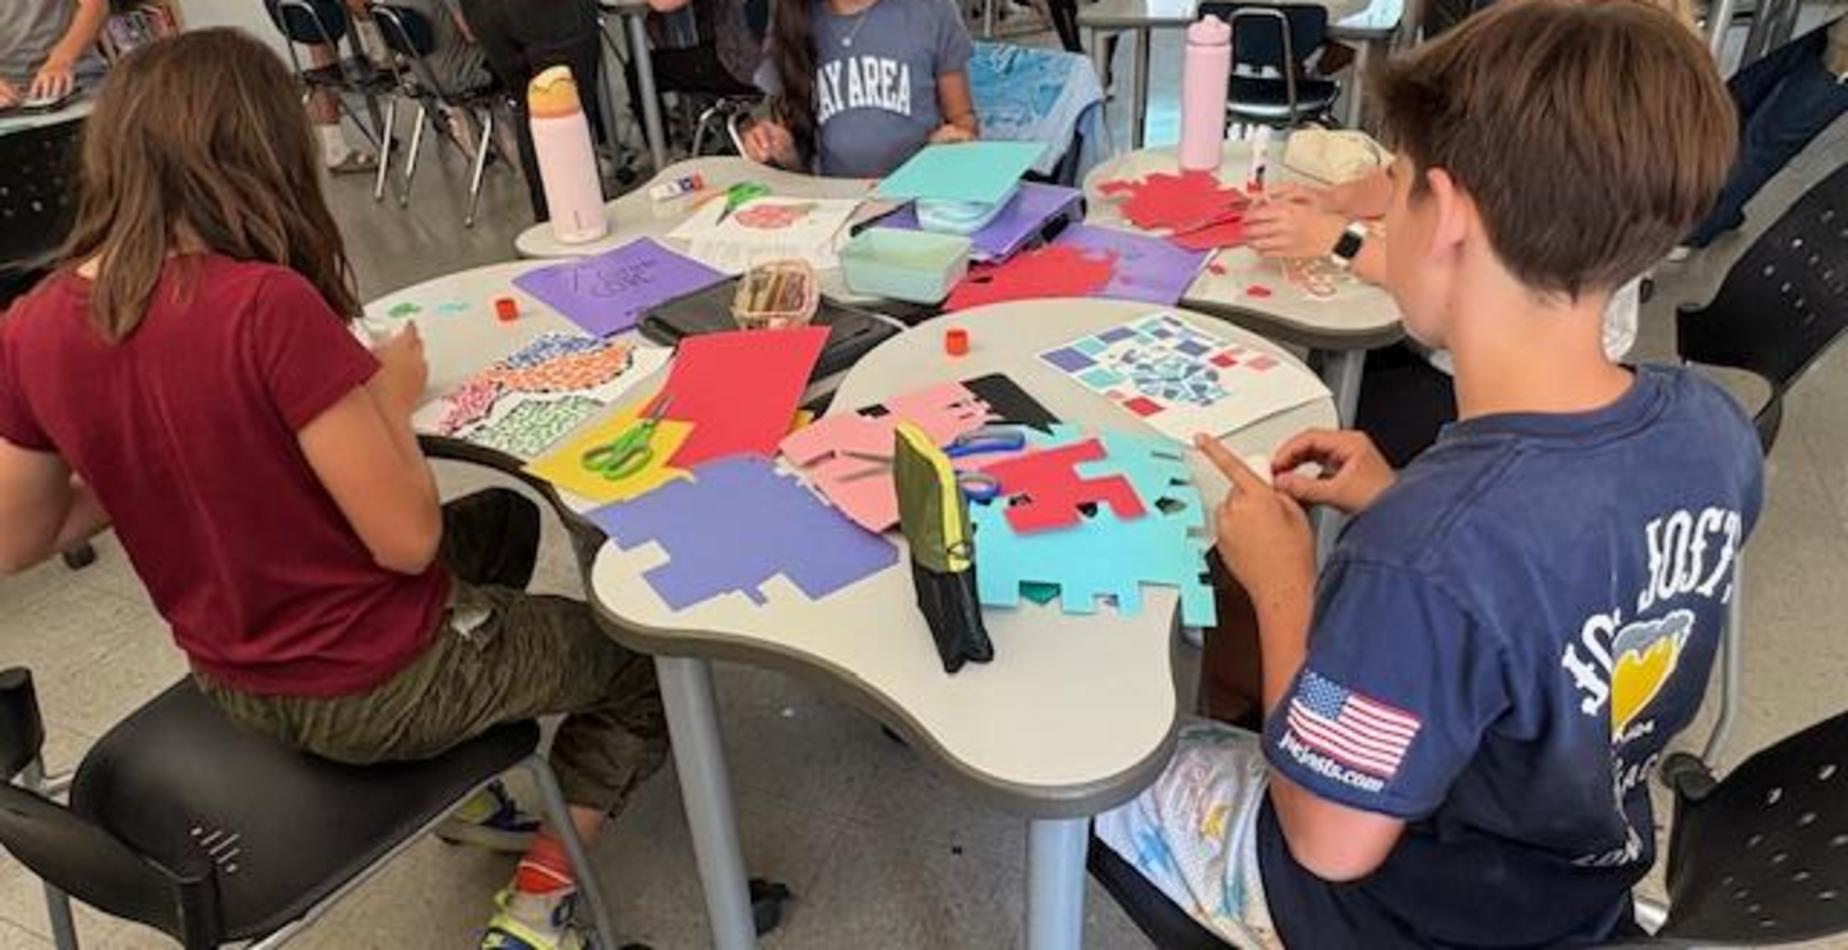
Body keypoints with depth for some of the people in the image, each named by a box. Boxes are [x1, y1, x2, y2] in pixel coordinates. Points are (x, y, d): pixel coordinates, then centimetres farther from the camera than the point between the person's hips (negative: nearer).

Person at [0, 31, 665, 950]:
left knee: (501, 520, 29)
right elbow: (407, 538, -25)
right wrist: (391, 398, -8)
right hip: (376, 690, -7)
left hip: (237, 684, 7)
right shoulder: (269, 306, -29)